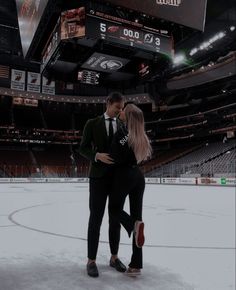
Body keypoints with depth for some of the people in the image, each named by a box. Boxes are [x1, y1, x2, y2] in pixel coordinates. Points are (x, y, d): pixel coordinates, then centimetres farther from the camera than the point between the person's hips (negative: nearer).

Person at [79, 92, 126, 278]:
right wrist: (98, 155, -20)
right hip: (98, 177, -3)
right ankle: (91, 261, 11)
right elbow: (83, 148, -1)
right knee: (95, 219, -1)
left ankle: (114, 257, 23)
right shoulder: (92, 124, 3)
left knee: (115, 218, 8)